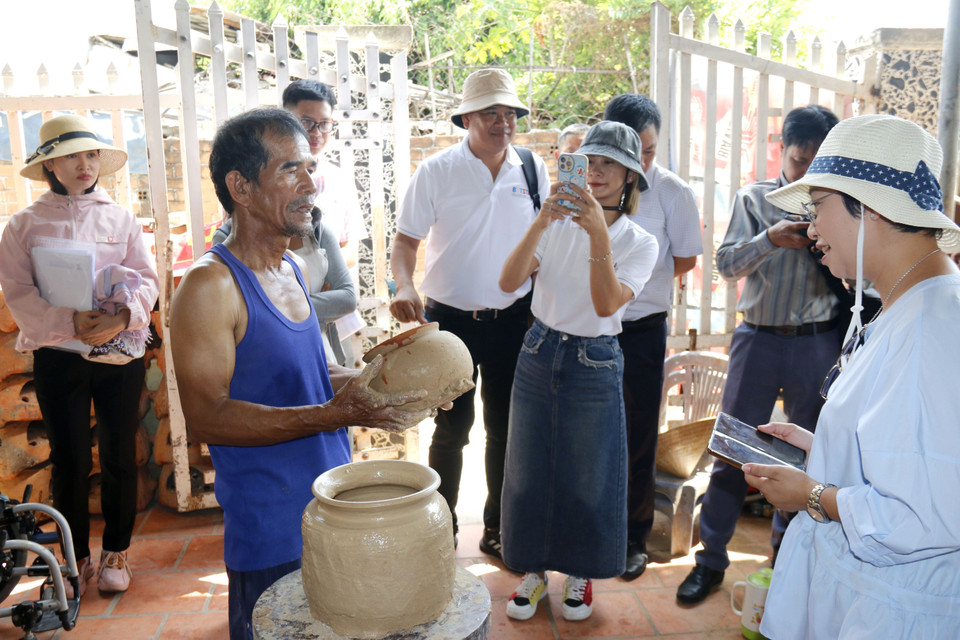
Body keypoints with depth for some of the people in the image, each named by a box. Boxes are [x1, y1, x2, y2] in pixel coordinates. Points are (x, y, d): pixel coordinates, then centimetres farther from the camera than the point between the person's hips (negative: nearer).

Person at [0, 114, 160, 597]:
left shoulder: (121, 218, 6)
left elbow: (146, 279, 1)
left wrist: (124, 316, -19)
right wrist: (69, 323, -19)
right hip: (58, 357, -1)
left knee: (119, 455, 7)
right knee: (68, 459, 5)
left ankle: (115, 551, 25)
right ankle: (77, 557, 24)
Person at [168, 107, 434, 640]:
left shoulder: (293, 270, 8)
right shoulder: (210, 285, -18)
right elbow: (205, 415, -23)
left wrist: (373, 379, 3)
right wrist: (334, 414, -30)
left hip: (334, 513, 8)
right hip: (272, 537, -8)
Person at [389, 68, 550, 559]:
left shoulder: (532, 169, 3)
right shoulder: (436, 172, -6)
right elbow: (405, 241, -5)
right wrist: (404, 287, -24)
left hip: (513, 319, 3)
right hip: (451, 319, -3)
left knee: (505, 427, 13)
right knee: (451, 429, 6)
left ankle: (497, 529, 31)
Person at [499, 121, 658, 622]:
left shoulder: (640, 243, -5)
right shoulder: (557, 224, -1)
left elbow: (606, 305, -23)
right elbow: (508, 282, -16)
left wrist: (598, 235, -32)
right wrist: (540, 223, -27)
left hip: (594, 363, -2)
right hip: (538, 354, 2)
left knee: (587, 478, 9)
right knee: (528, 470, 10)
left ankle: (580, 573, 33)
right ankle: (534, 569, 31)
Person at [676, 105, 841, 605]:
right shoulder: (754, 198, 4)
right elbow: (727, 263, -4)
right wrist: (770, 239, -21)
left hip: (818, 342, 1)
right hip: (759, 337, -1)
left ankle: (787, 545, 34)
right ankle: (711, 557, 12)